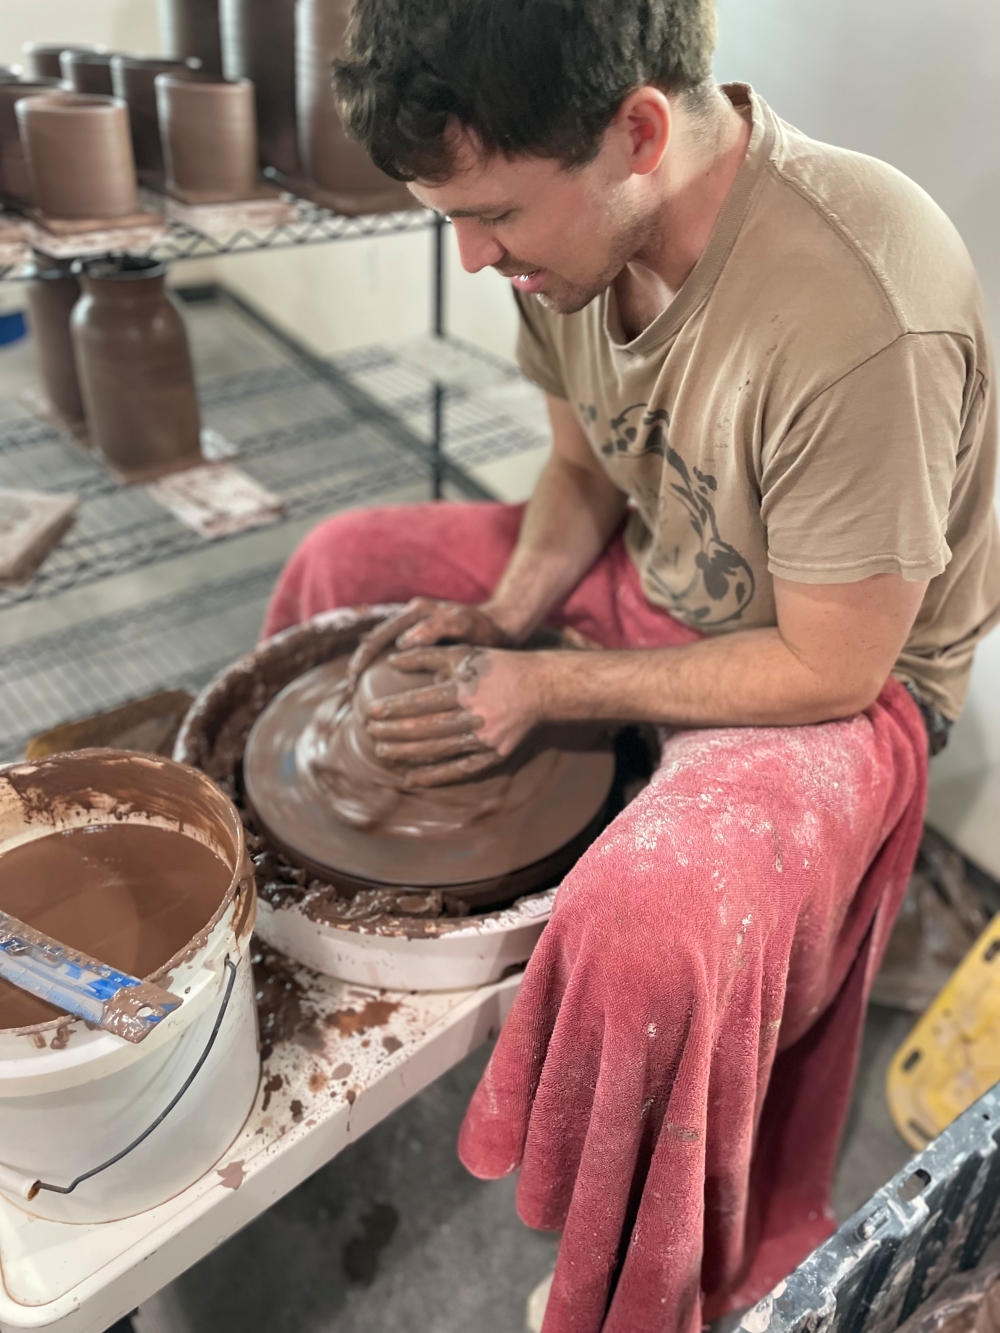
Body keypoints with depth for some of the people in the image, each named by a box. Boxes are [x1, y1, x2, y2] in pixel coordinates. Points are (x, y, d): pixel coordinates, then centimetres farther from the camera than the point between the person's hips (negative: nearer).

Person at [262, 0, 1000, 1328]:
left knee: (645, 929, -34)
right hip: (648, 576, 7)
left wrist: (542, 687, -21)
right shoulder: (577, 220, -11)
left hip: (842, 669, -7)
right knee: (346, 563, 5)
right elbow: (585, 467, 5)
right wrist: (507, 616, -12)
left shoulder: (860, 322, -34)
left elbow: (829, 670, -25)